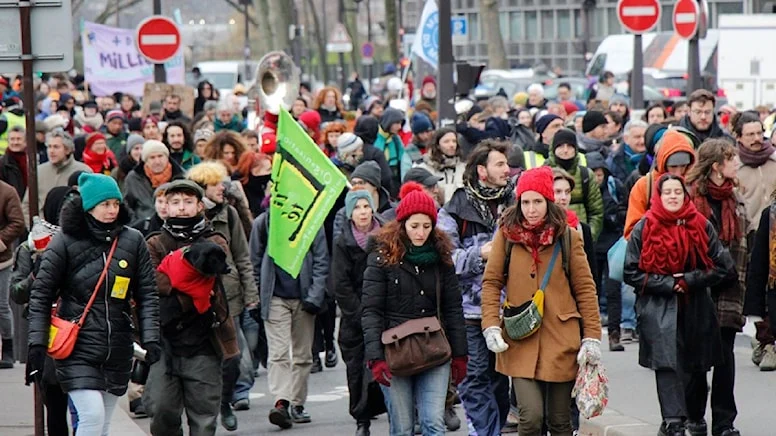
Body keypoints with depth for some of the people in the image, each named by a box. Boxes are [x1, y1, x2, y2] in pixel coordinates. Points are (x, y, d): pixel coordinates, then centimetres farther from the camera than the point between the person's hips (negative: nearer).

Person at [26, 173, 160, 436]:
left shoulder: (133, 241, 4)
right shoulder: (65, 242, -4)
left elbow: (147, 294, 7)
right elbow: (41, 294, -2)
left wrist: (150, 338, -4)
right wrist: (37, 344, -7)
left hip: (118, 350, 4)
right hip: (77, 348, -4)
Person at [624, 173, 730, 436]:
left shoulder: (701, 226, 3)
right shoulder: (644, 229, -1)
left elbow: (720, 267, 4)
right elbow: (632, 274, -2)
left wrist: (688, 281, -9)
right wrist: (668, 284, -10)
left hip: (695, 309, 3)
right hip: (658, 309, -3)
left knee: (692, 366, 7)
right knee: (668, 364, -16)